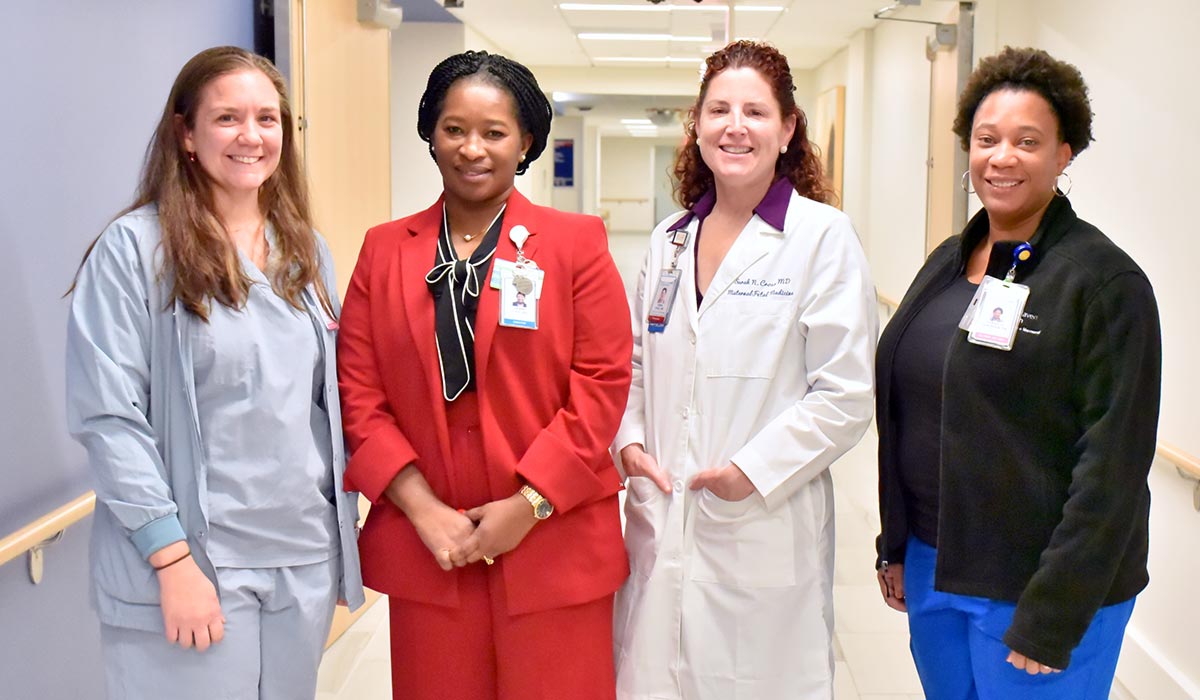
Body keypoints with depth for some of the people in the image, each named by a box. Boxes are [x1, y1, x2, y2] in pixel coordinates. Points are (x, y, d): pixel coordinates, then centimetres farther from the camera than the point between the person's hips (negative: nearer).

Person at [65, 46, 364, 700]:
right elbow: (108, 418, -13)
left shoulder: (306, 252, 10)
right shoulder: (133, 249, -8)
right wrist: (172, 560, -16)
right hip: (191, 568, -5)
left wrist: (343, 527, 11)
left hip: (307, 560, 6)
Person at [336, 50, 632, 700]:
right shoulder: (384, 250, 8)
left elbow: (602, 384, -5)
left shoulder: (576, 244, 0)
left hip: (553, 547, -2)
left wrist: (529, 505, -11)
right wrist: (421, 508, -7)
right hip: (425, 547, 2)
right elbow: (358, 391, 3)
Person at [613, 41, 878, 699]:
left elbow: (845, 395, -10)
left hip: (765, 536, -5)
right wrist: (629, 440, 1)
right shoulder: (670, 239, 11)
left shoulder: (822, 236, -7)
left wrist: (752, 470, -15)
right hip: (660, 524, 5)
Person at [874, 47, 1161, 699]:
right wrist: (896, 546, 11)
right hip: (932, 568, 6)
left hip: (1034, 588, -6)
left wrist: (1052, 616, -17)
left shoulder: (1105, 281, -13)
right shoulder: (947, 262, 7)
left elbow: (1112, 464, -16)